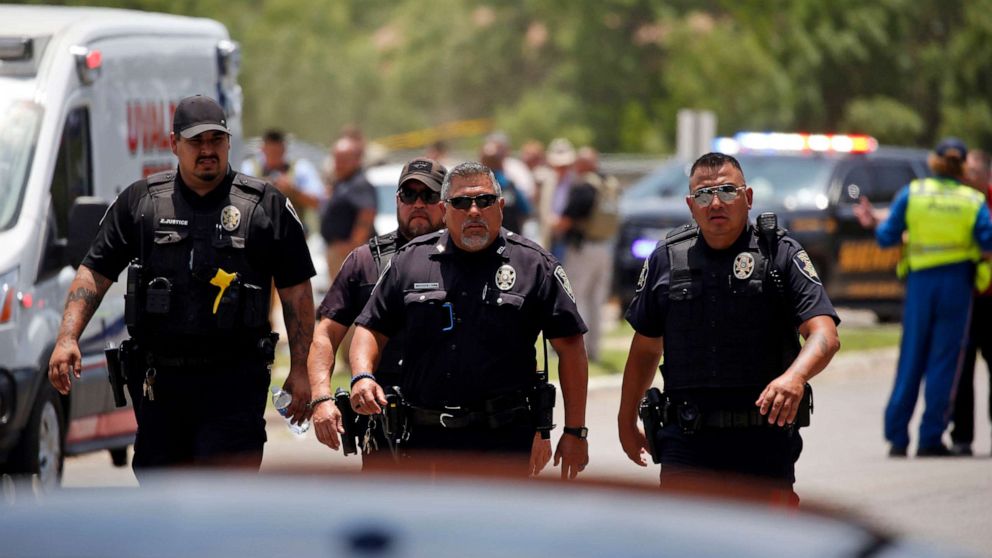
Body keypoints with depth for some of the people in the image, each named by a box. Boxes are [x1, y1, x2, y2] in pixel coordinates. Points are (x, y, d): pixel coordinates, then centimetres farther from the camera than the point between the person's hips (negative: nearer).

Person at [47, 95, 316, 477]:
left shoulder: (267, 207, 4)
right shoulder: (139, 201, 9)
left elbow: (297, 291, 6)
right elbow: (95, 273, 9)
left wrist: (299, 370, 1)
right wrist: (68, 338, -4)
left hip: (234, 382, -3)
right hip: (158, 381, 3)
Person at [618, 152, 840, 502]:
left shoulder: (781, 255, -1)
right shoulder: (667, 259, 7)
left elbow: (825, 335, -11)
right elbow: (646, 347, 18)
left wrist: (795, 376, -31)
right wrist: (626, 421, 21)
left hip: (764, 442, -1)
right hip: (686, 441, 1)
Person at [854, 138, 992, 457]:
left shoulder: (911, 194, 0)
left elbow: (888, 238, 0)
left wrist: (876, 224, 20)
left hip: (920, 281, 1)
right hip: (957, 282, -1)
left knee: (911, 359, 8)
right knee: (944, 361, 3)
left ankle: (897, 438, 7)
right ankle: (930, 439, 1)